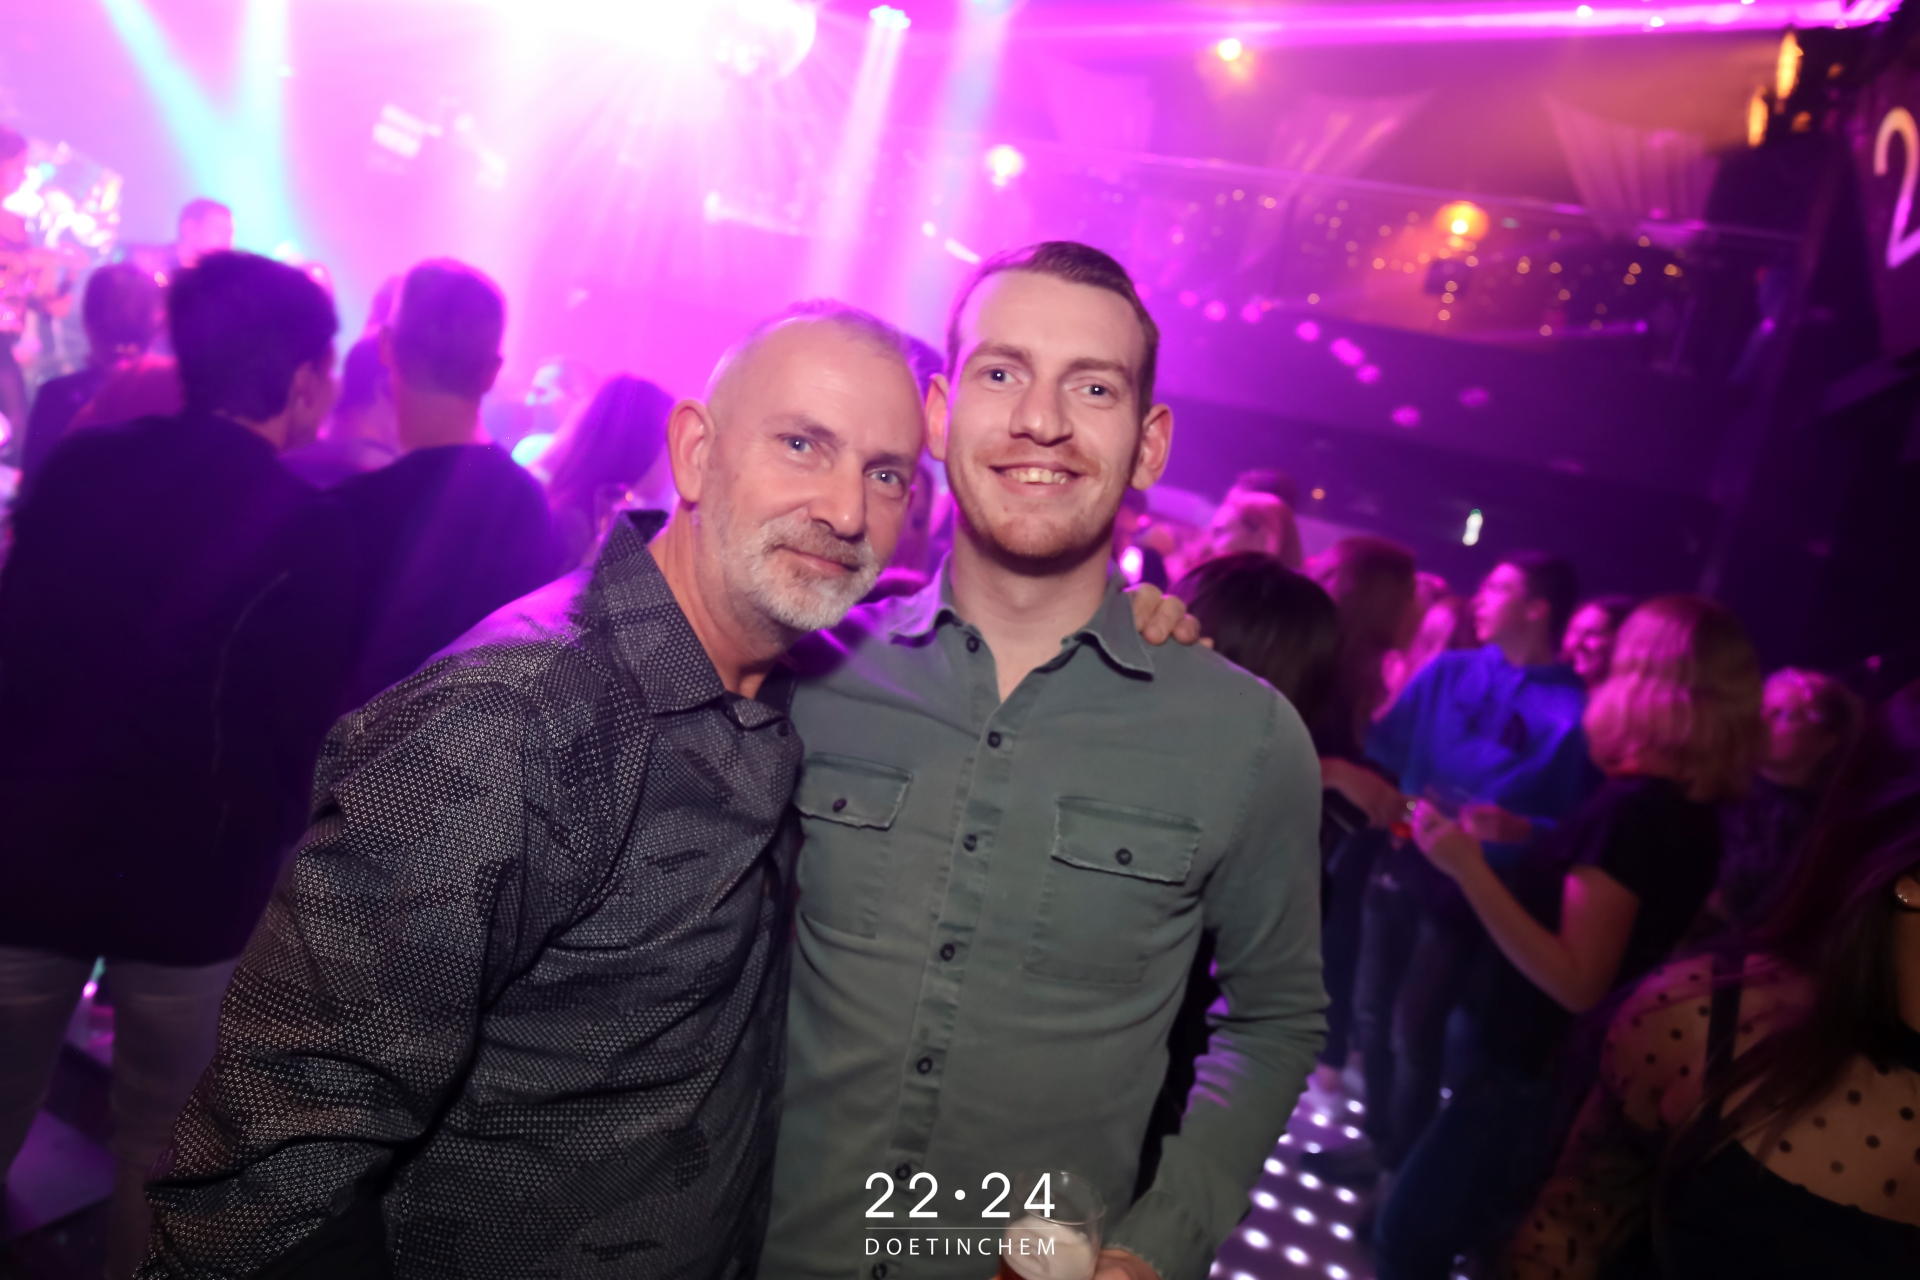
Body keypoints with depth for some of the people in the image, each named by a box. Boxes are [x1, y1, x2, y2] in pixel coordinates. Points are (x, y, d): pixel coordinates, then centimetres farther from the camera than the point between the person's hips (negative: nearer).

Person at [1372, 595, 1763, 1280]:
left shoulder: (1635, 808, -25)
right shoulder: (1689, 809, 4)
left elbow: (1577, 982, -27)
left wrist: (1469, 868, -29)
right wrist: (1518, 842, 16)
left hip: (1537, 1068, -9)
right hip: (1577, 1069, 9)